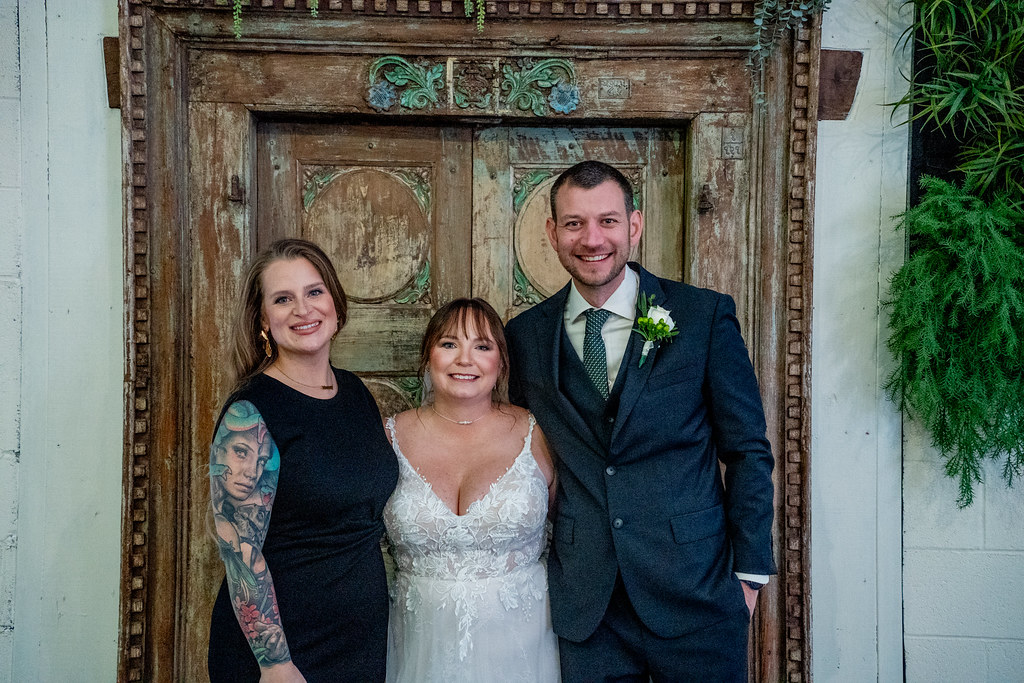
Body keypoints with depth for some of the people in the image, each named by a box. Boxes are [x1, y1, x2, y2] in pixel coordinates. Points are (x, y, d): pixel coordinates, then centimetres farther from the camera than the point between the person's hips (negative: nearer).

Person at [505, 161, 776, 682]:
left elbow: (747, 450, -2)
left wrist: (750, 571, -2)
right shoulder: (526, 336, 1)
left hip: (696, 594, -1)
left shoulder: (705, 316, -6)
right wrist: (532, 573, 6)